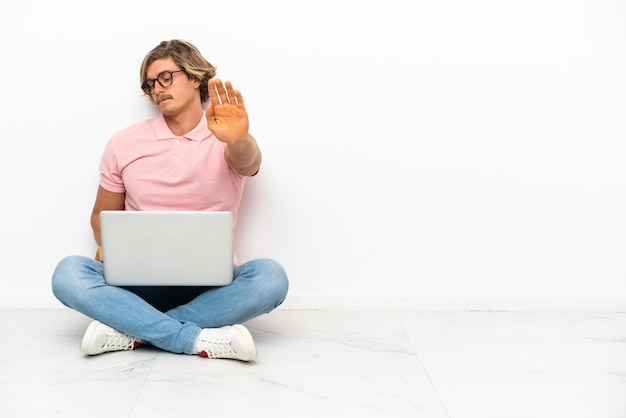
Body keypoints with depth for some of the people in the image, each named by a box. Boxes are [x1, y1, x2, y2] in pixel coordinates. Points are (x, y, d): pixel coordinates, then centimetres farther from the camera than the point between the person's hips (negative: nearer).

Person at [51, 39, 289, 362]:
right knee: (68, 274, -25)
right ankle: (200, 340, -30)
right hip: (140, 281, 2)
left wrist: (238, 141, -49)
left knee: (270, 276, -30)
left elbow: (247, 162, -25)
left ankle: (132, 331, -24)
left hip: (210, 284, -1)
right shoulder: (123, 145, 6)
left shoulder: (226, 140, -1)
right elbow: (102, 215, 15)